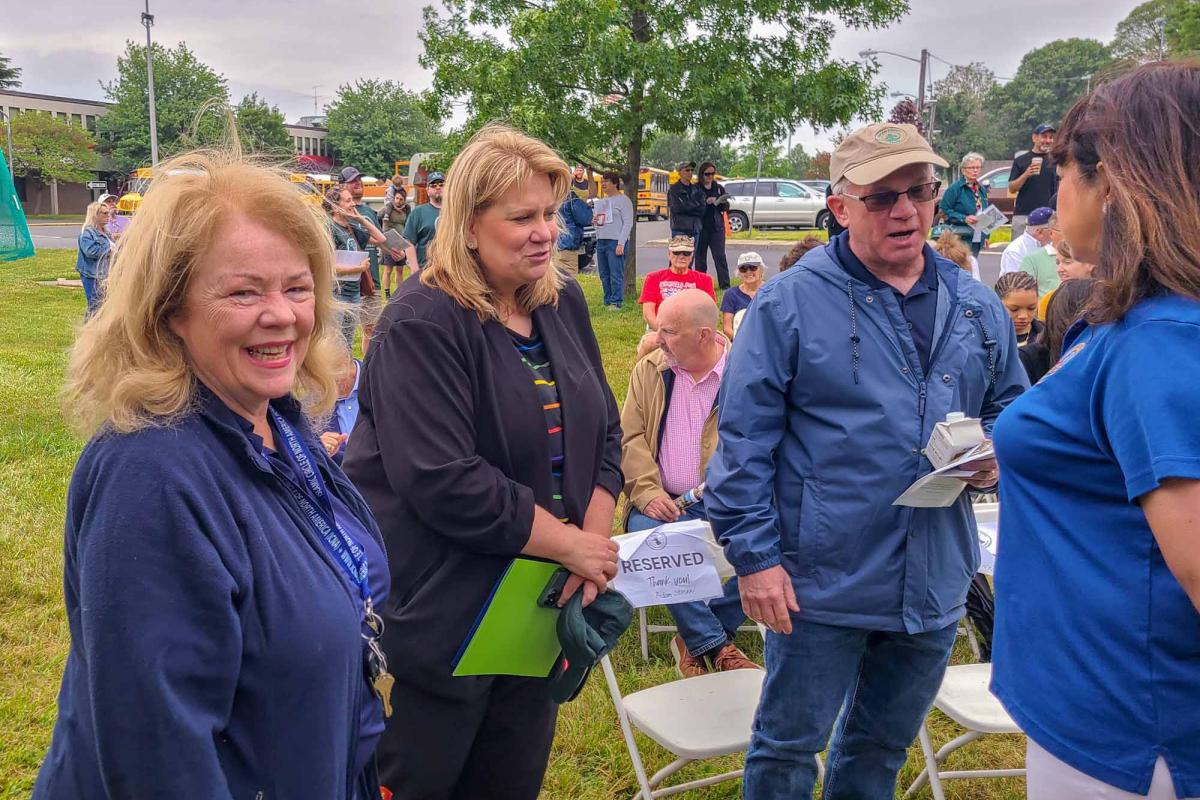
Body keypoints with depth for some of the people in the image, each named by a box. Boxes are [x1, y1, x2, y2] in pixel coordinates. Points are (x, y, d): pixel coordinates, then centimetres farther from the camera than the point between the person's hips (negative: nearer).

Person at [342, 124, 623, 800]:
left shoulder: (564, 303, 5)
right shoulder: (422, 326, -18)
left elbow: (605, 431, 9)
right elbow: (443, 482, -26)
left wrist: (597, 534, -8)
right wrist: (571, 545, -18)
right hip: (440, 613, -7)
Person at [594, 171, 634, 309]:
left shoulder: (623, 200, -2)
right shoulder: (601, 201, 20)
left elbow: (628, 223, -8)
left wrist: (621, 243, -16)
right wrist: (594, 221, 4)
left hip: (616, 241, -8)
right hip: (601, 241, 8)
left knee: (616, 275, -9)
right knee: (604, 275, 7)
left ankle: (616, 303, -7)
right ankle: (607, 302, 14)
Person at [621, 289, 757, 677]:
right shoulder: (648, 370, 8)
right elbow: (630, 437, 5)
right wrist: (647, 491, -10)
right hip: (664, 502, 2)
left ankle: (696, 640, -9)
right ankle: (716, 644, -19)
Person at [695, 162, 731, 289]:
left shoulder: (719, 188, 11)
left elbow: (726, 208, 11)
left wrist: (722, 203, -10)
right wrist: (706, 202, -18)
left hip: (717, 227, 1)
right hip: (701, 228, -1)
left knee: (720, 256, -5)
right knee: (700, 256, 4)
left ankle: (725, 284, -5)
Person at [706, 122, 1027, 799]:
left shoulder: (978, 309, 7)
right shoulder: (789, 303, -9)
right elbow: (743, 442, -11)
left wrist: (996, 455, -5)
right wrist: (754, 556, -14)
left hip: (936, 586, 5)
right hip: (820, 585, -4)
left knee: (884, 744, 22)